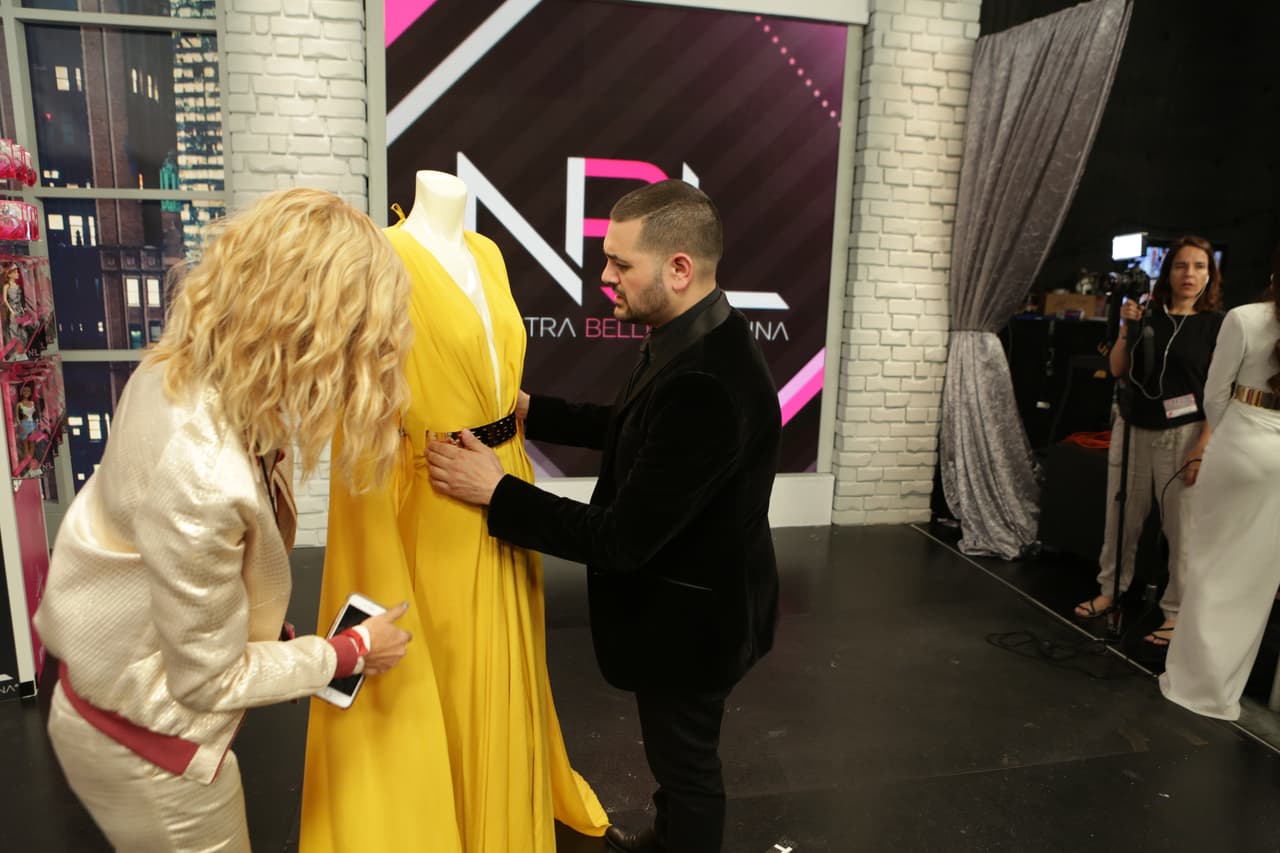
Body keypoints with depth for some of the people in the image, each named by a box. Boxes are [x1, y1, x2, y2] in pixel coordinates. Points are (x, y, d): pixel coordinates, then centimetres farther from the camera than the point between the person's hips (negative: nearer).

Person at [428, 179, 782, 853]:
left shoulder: (706, 385, -36)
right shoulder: (698, 339, -4)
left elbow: (623, 539, -31)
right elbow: (630, 428, 12)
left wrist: (495, 490, -23)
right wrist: (529, 410, 3)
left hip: (687, 617, -9)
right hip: (685, 598, 9)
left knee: (686, 757, 17)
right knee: (678, 748, 31)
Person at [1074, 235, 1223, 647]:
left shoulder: (1217, 325, -4)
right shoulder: (1147, 315, 5)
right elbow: (1117, 371, 6)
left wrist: (1203, 449, -14)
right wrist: (1126, 330, -9)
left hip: (1182, 435, -3)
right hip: (1132, 429, 3)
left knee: (1181, 527, 1)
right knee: (1121, 517, 10)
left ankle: (1176, 613, 12)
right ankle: (1111, 591, 26)